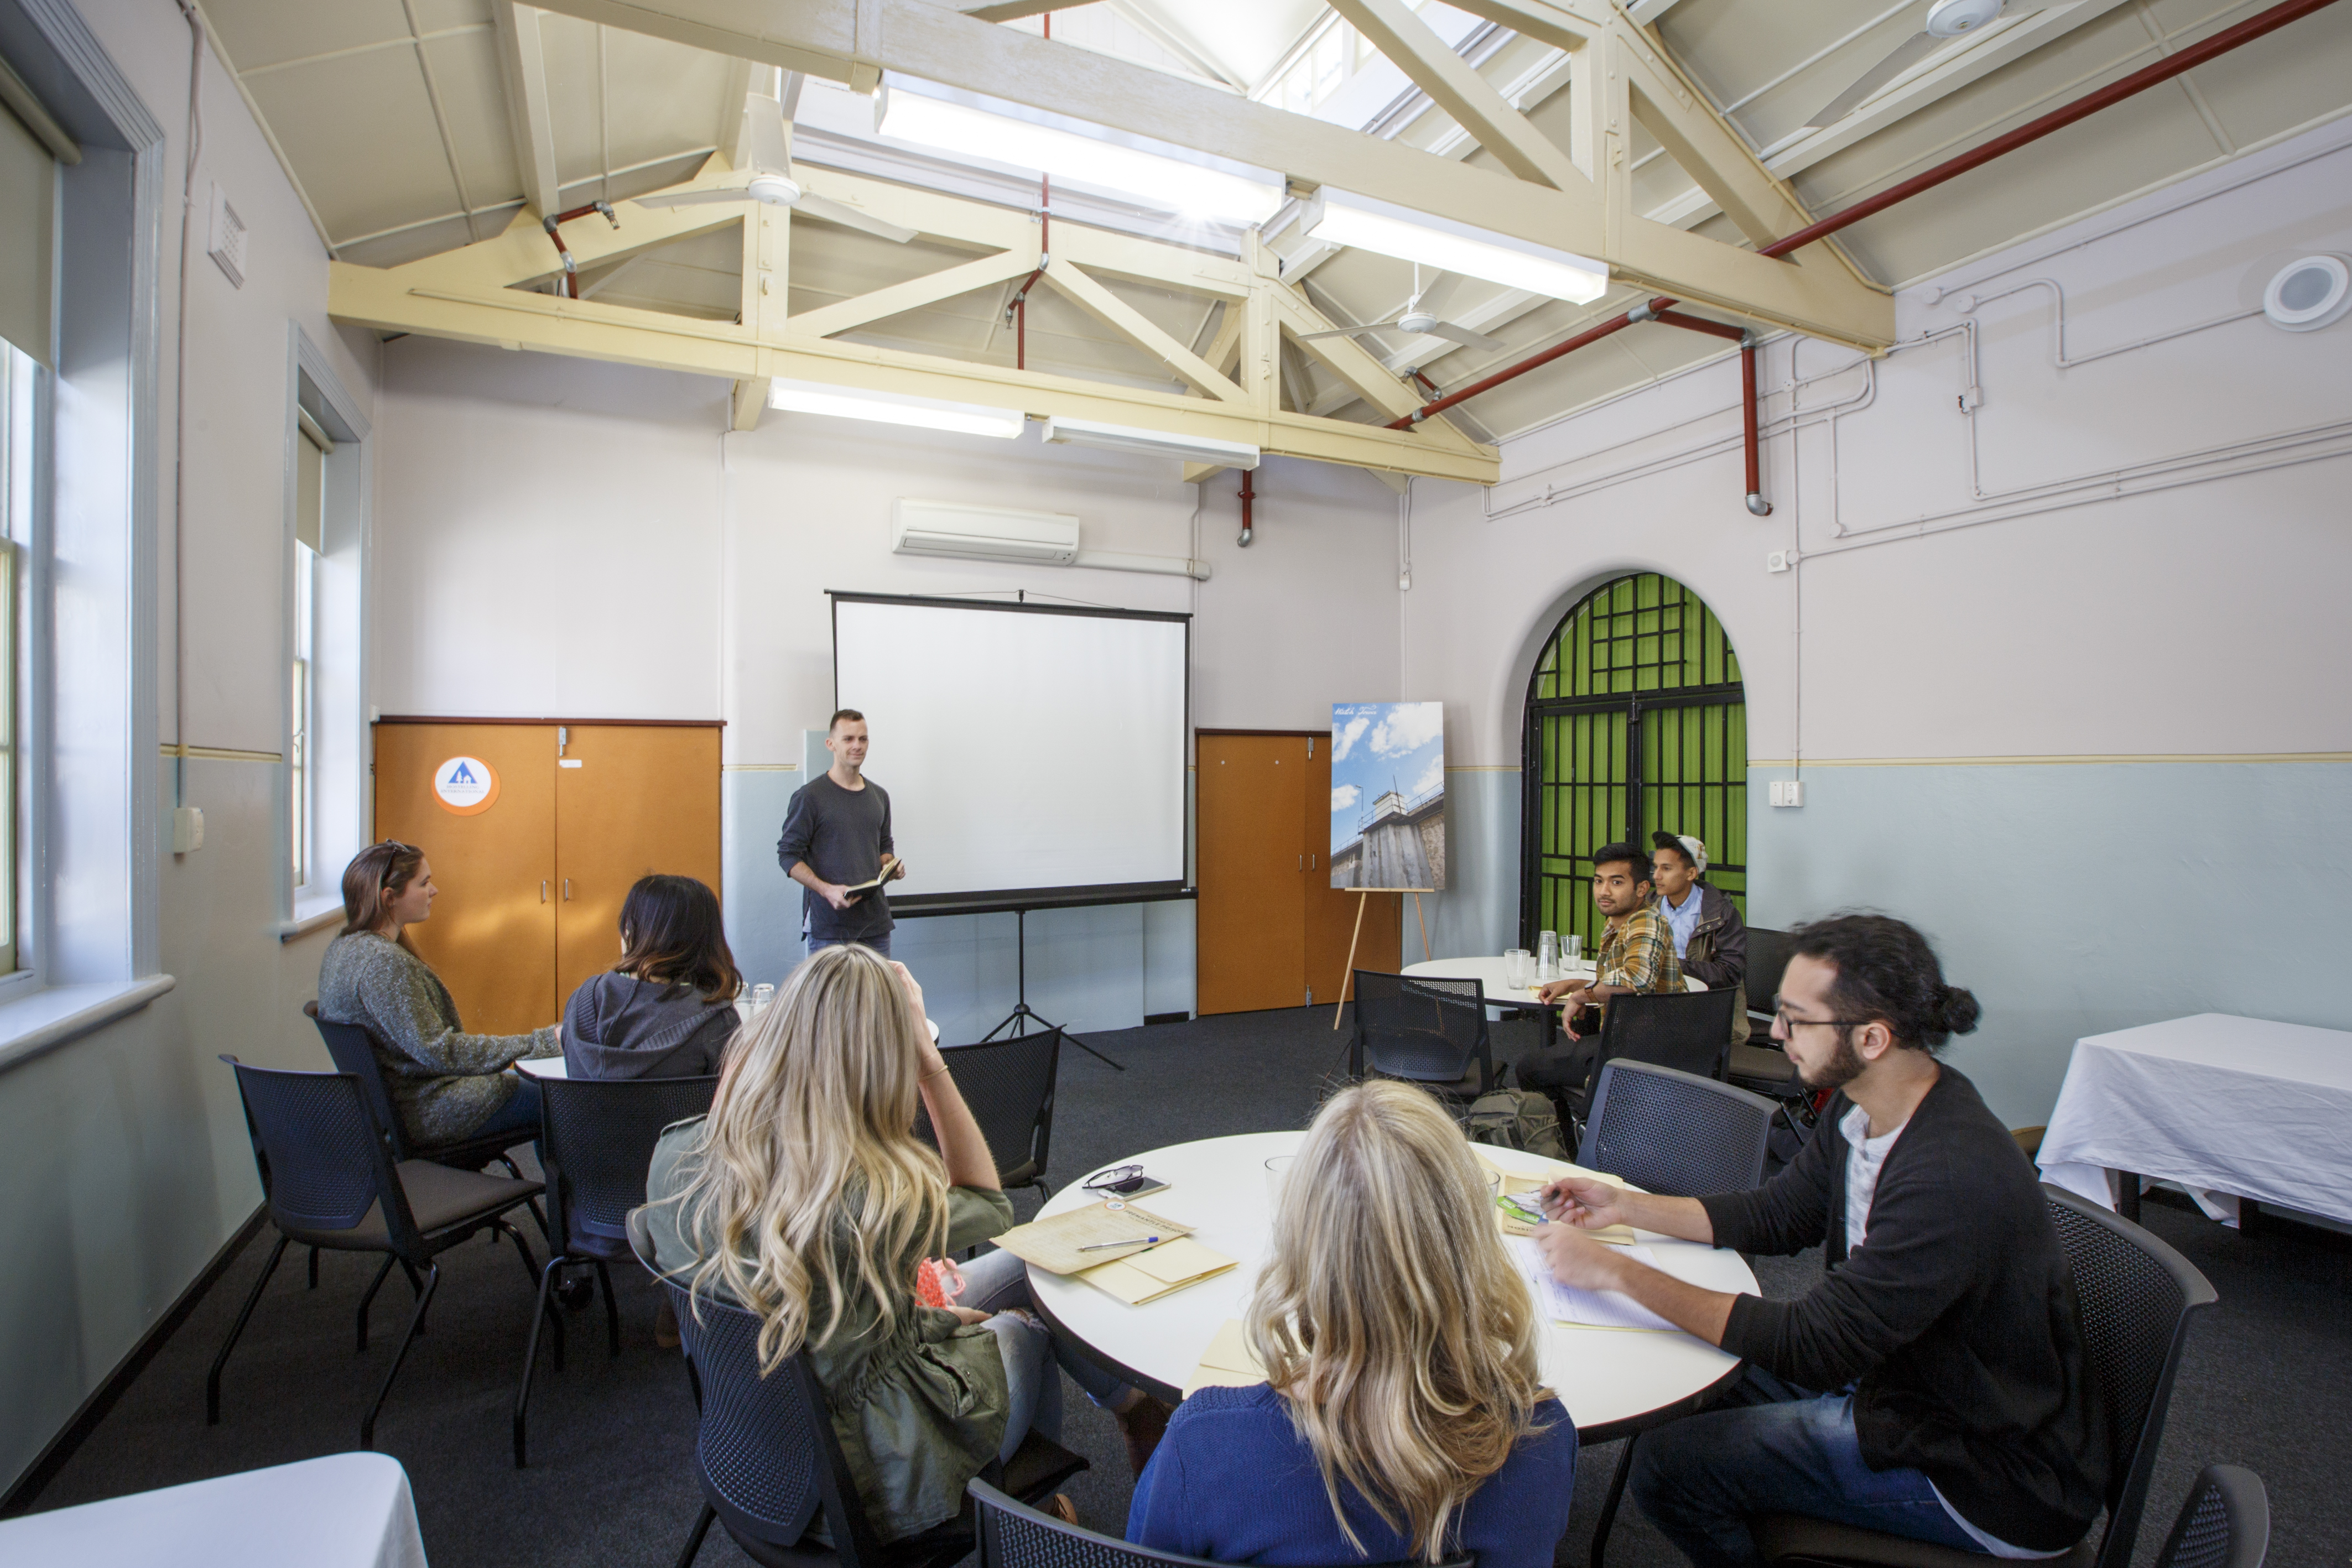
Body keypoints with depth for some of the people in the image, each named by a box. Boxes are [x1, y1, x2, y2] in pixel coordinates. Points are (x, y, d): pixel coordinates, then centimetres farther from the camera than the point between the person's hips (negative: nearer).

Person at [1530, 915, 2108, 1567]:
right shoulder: (1862, 1110, -4)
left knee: (1667, 1465, -12)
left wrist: (1618, 1271, -27)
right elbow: (1778, 1215, 10)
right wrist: (1625, 1206, 1)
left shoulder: (1951, 1178, -33)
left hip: (1987, 1479, -8)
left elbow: (1811, 1347, -30)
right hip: (1907, 1379, 9)